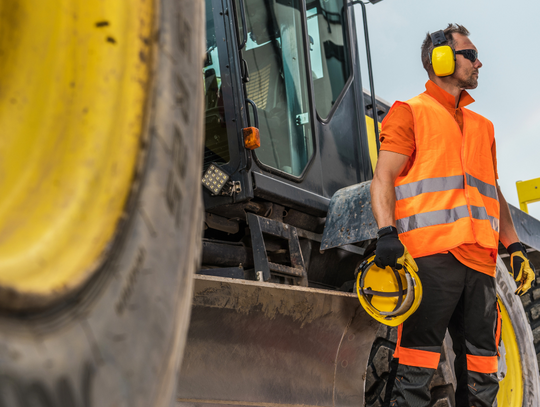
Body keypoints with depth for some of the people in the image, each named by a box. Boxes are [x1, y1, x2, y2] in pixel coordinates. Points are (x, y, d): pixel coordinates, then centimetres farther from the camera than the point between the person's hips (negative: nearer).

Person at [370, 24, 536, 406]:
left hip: (479, 259, 7)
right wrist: (387, 232, -18)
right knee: (417, 368, -9)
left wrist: (516, 246, 17)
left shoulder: (482, 126, 26)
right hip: (430, 254, -6)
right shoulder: (410, 113, 7)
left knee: (481, 376, 7)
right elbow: (383, 178, -3)